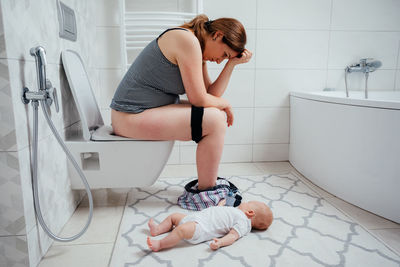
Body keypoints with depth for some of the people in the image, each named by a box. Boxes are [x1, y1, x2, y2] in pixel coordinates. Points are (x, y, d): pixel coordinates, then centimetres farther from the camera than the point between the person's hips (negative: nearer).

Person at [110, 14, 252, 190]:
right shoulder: (187, 40, -17)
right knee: (215, 120, -14)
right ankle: (205, 193, -2)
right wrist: (225, 104, 0)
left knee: (216, 114, 10)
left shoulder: (199, 51, 13)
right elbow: (199, 99, -17)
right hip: (132, 117, -10)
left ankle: (209, 181, 16)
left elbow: (211, 94, 5)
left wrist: (232, 63, 2)